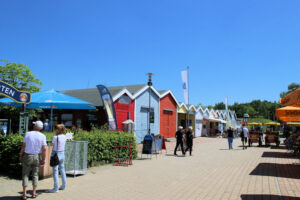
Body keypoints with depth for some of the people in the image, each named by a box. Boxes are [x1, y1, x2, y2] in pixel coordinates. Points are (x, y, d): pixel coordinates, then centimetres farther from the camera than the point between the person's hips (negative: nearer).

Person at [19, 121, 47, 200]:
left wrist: (21, 156, 7)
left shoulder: (28, 134, -5)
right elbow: (44, 149, -10)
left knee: (25, 175, 7)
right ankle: (34, 193, 14)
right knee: (35, 175, 12)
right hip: (36, 157, 1)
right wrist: (43, 160, -3)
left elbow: (23, 146, -5)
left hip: (27, 156, -1)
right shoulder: (42, 136, -6)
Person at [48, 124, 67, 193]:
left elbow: (52, 144, -6)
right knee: (62, 170, 17)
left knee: (55, 171, 0)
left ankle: (55, 188, 4)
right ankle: (63, 185, 27)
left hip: (56, 154, -7)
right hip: (62, 154, 7)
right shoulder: (64, 137, 2)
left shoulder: (55, 137, -16)